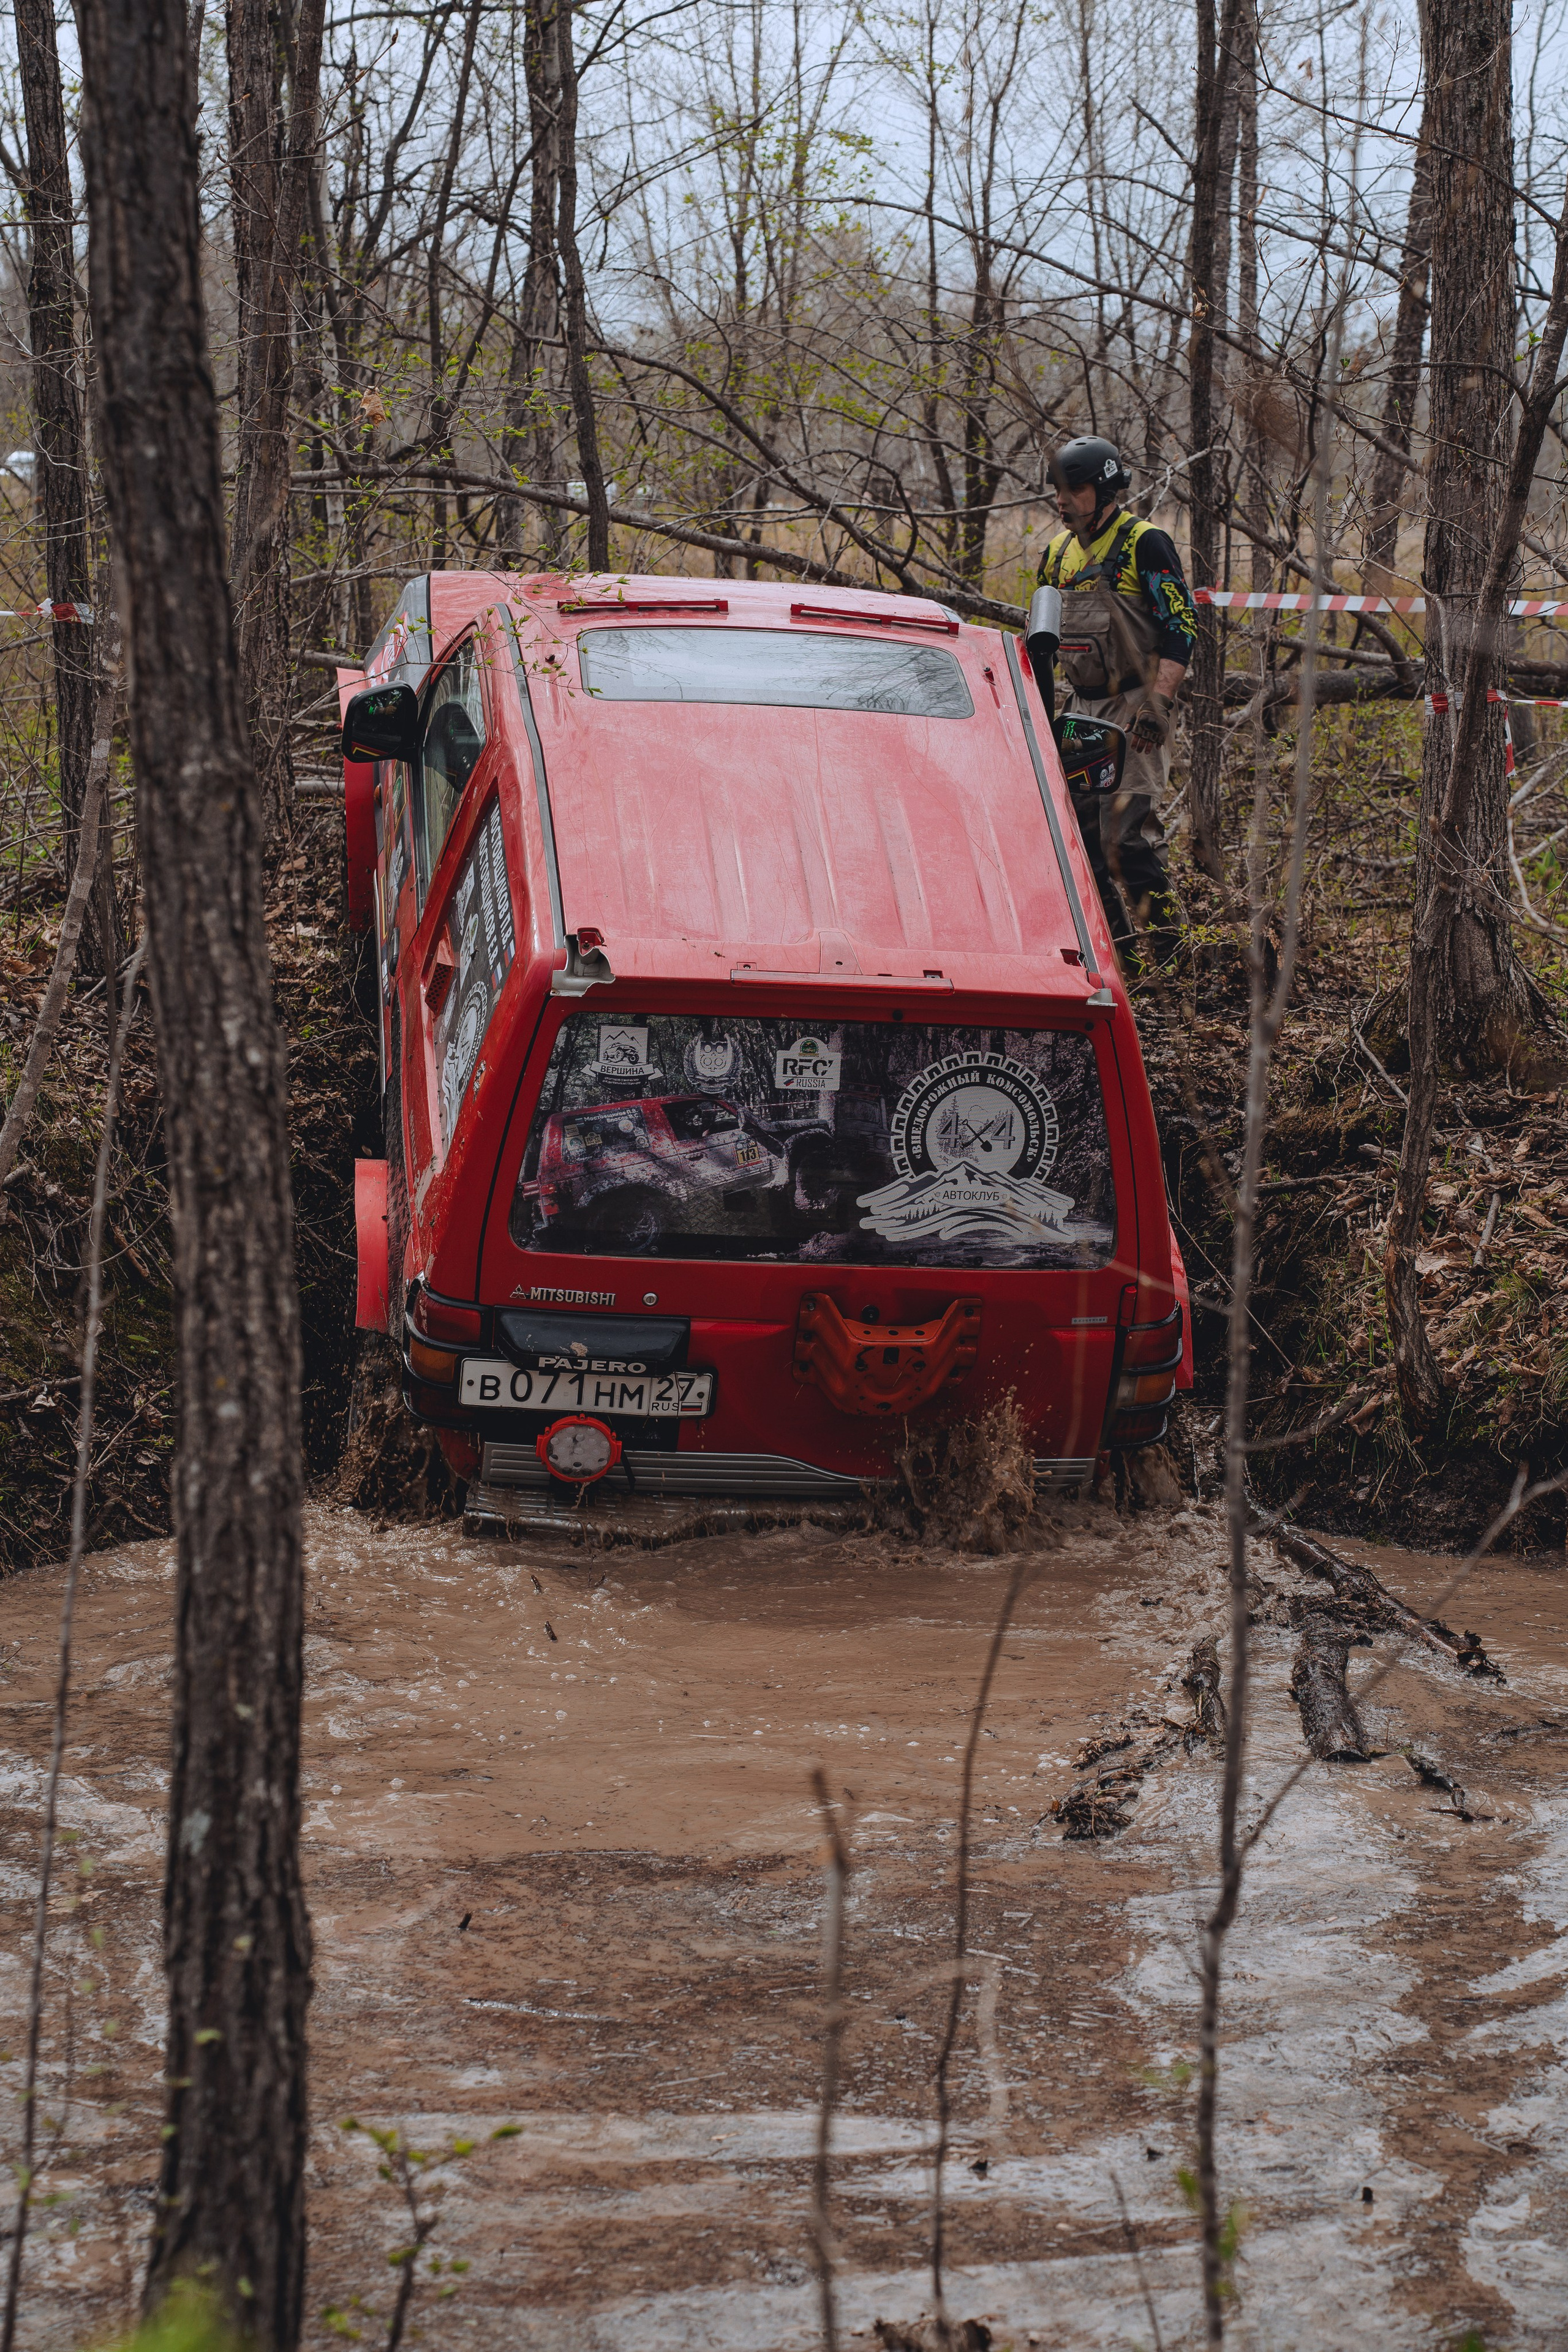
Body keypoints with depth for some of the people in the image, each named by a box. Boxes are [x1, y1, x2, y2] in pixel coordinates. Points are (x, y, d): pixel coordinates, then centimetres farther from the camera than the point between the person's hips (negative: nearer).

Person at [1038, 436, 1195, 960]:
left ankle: (1164, 940, -11)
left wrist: (1157, 706, -21)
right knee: (1082, 827, 6)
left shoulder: (1144, 544, -8)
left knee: (1129, 830, -15)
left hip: (1134, 706, -7)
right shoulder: (1059, 553, 13)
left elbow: (1181, 630, -13)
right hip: (1079, 709, 7)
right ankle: (1117, 944, 13)